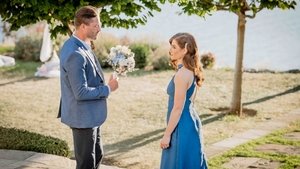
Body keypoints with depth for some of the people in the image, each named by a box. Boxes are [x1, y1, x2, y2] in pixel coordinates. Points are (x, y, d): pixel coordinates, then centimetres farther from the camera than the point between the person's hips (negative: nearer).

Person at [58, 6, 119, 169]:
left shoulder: (80, 45, 4)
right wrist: (108, 88, -16)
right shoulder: (75, 54, -27)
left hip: (91, 114, 10)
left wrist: (104, 83, 6)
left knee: (97, 155, 23)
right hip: (83, 117, -10)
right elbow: (81, 93, -27)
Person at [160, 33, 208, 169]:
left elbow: (178, 108, -20)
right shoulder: (190, 71, 10)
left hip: (182, 127, -10)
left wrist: (167, 134, -16)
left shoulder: (182, 74, -19)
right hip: (190, 122, 10)